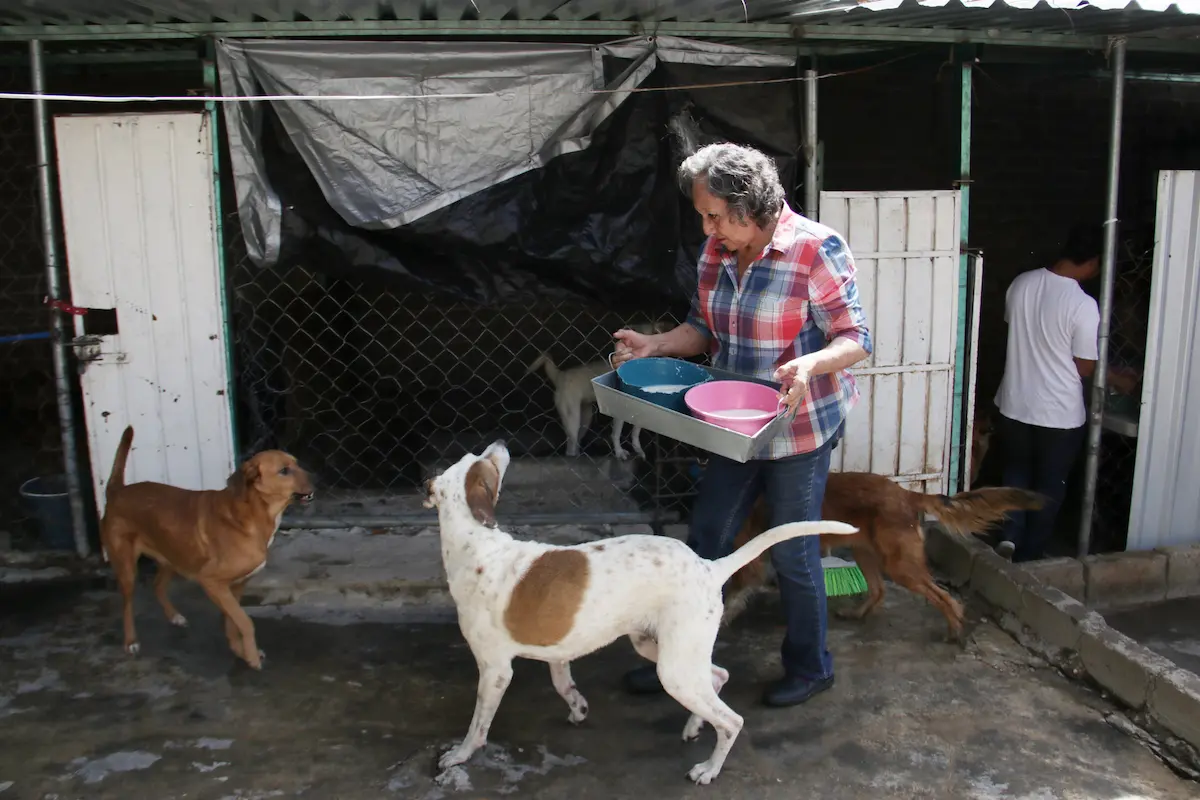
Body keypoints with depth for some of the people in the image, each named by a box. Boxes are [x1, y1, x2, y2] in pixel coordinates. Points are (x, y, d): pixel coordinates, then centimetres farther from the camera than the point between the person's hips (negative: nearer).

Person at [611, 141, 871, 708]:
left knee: (793, 554, 7)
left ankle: (809, 667, 31)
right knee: (705, 542, 13)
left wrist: (810, 365, -37)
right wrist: (657, 345, -7)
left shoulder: (817, 250, -18)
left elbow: (855, 338, -17)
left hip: (798, 429, -6)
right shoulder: (715, 252, 1)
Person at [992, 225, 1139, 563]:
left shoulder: (1022, 283, -5)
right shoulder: (1083, 305, -20)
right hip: (1059, 414, -4)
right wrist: (1117, 379, 8)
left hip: (1014, 405, 4)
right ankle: (1029, 555, 23)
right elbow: (1086, 368, -11)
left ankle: (1011, 535, 14)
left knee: (1017, 471, 25)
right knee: (1049, 487, 14)